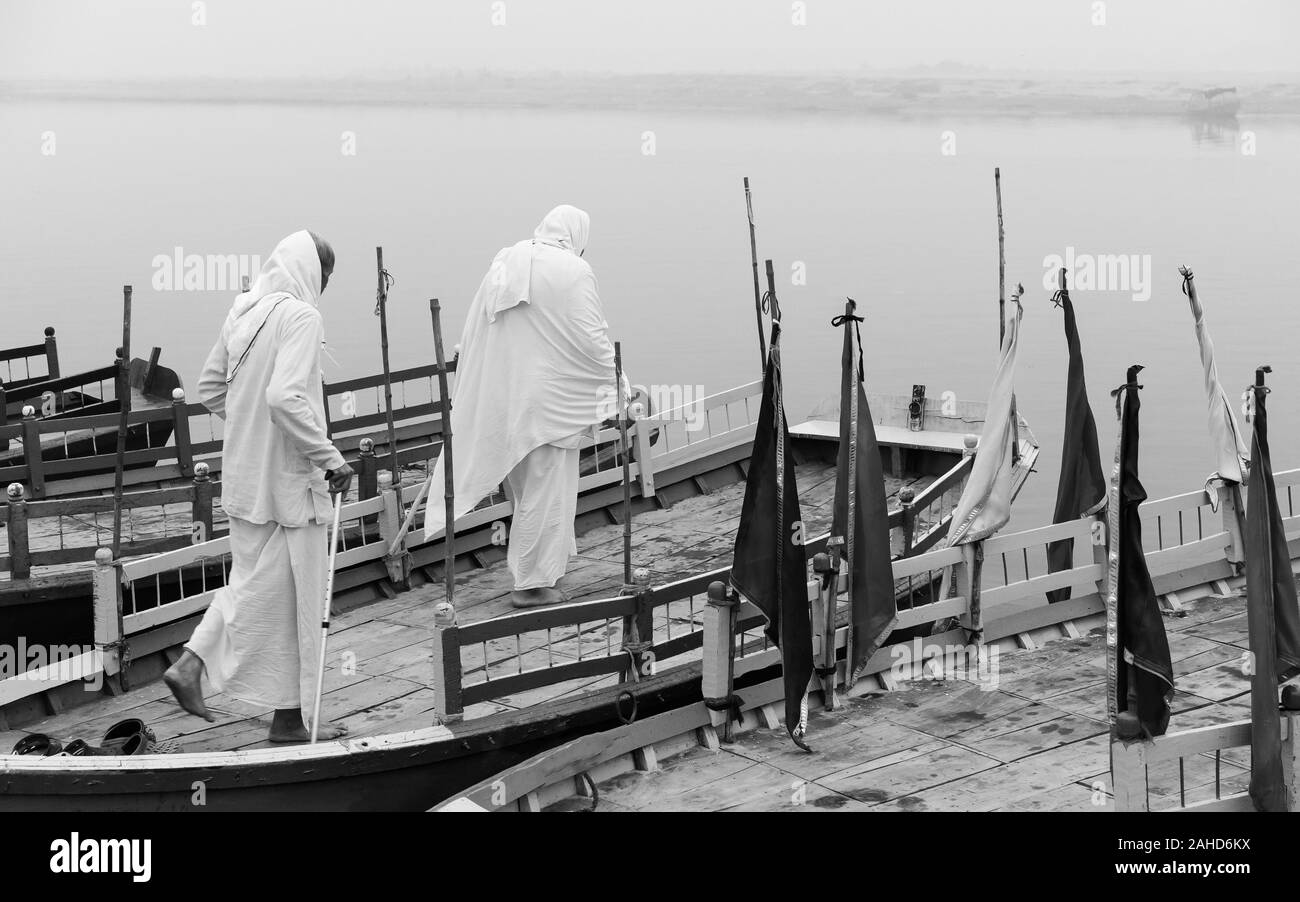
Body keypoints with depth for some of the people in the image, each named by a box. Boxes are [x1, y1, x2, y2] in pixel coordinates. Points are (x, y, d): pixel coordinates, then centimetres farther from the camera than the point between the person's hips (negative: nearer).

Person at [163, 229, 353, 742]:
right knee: (291, 594, 4)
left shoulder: (243, 312, 7)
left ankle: (191, 662, 13)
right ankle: (290, 718, 13)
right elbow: (286, 397, -28)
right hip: (288, 477, -7)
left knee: (252, 580, 22)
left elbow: (209, 389, 15)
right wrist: (329, 457, -21)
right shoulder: (299, 316, -17)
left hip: (244, 475, 8)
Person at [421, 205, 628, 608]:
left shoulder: (503, 264, 8)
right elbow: (592, 339, -14)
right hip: (548, 399, -7)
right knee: (546, 488, 3)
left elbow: (473, 337, 12)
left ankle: (529, 572, 26)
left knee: (524, 484, 18)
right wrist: (618, 384, 0)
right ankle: (535, 582, 8)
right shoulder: (573, 271, -13)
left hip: (499, 397, 7)